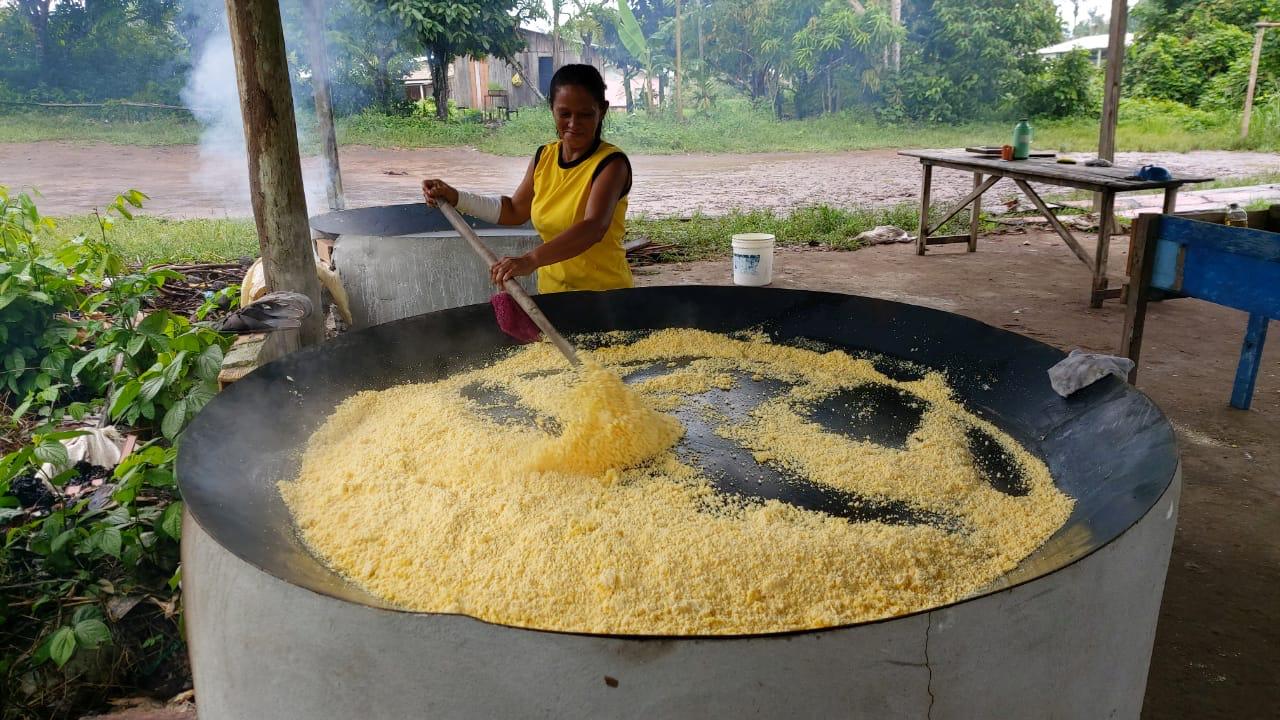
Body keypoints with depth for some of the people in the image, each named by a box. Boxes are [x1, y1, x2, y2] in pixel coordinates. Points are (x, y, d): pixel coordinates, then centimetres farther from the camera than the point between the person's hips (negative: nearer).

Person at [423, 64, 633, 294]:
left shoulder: (610, 163, -15)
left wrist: (531, 260, -44)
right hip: (551, 291, 5)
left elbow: (594, 227, -32)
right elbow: (514, 211, 17)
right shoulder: (544, 157, 4)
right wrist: (455, 198, 5)